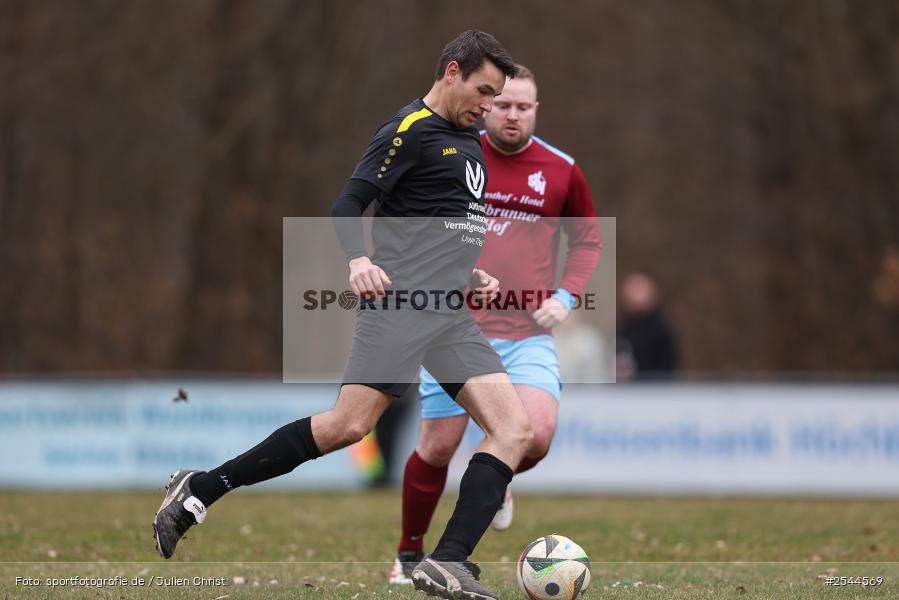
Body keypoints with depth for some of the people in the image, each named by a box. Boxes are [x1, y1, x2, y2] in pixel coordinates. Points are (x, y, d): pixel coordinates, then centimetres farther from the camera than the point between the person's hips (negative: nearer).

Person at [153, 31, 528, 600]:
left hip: (452, 315, 9)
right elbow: (349, 205, -11)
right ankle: (198, 493, -9)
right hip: (401, 299, -9)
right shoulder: (411, 129, -5)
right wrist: (358, 260, -28)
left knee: (515, 429, -7)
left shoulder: (471, 142, 21)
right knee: (348, 425, -19)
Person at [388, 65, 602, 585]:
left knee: (536, 436, -20)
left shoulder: (561, 170, 3)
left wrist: (567, 295, 1)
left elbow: (588, 240, 16)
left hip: (529, 334, 1)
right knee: (438, 446, -1)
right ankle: (410, 554, 21)